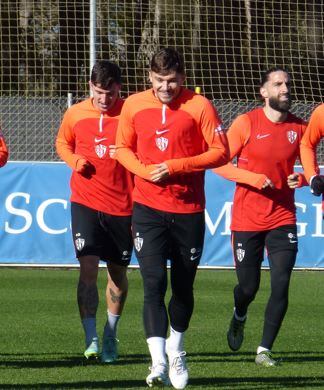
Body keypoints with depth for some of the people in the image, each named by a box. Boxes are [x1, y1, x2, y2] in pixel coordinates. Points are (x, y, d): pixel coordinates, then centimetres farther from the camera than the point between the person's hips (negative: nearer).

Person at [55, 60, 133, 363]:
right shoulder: (75, 114, 1)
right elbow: (62, 143, 18)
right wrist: (75, 161, -1)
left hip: (122, 204, 0)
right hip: (85, 202, 0)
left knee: (118, 271, 11)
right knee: (88, 266, -14)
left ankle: (110, 335, 29)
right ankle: (91, 339, -13)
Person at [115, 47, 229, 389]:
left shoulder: (199, 106, -6)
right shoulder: (133, 105, 2)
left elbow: (221, 152, -7)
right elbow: (123, 148, 14)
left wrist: (174, 166, -15)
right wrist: (144, 169, -7)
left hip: (189, 210, 0)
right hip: (148, 209, 0)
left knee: (183, 287, 11)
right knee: (154, 283, -13)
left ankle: (176, 350, 35)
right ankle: (158, 363, -20)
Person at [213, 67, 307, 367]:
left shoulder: (299, 127, 3)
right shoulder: (247, 123, -7)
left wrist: (301, 178, -8)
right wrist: (255, 178, -19)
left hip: (283, 218, 2)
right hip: (247, 220, -2)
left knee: (281, 284, -10)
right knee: (248, 286, 5)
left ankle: (265, 350, 0)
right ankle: (239, 317, 41)